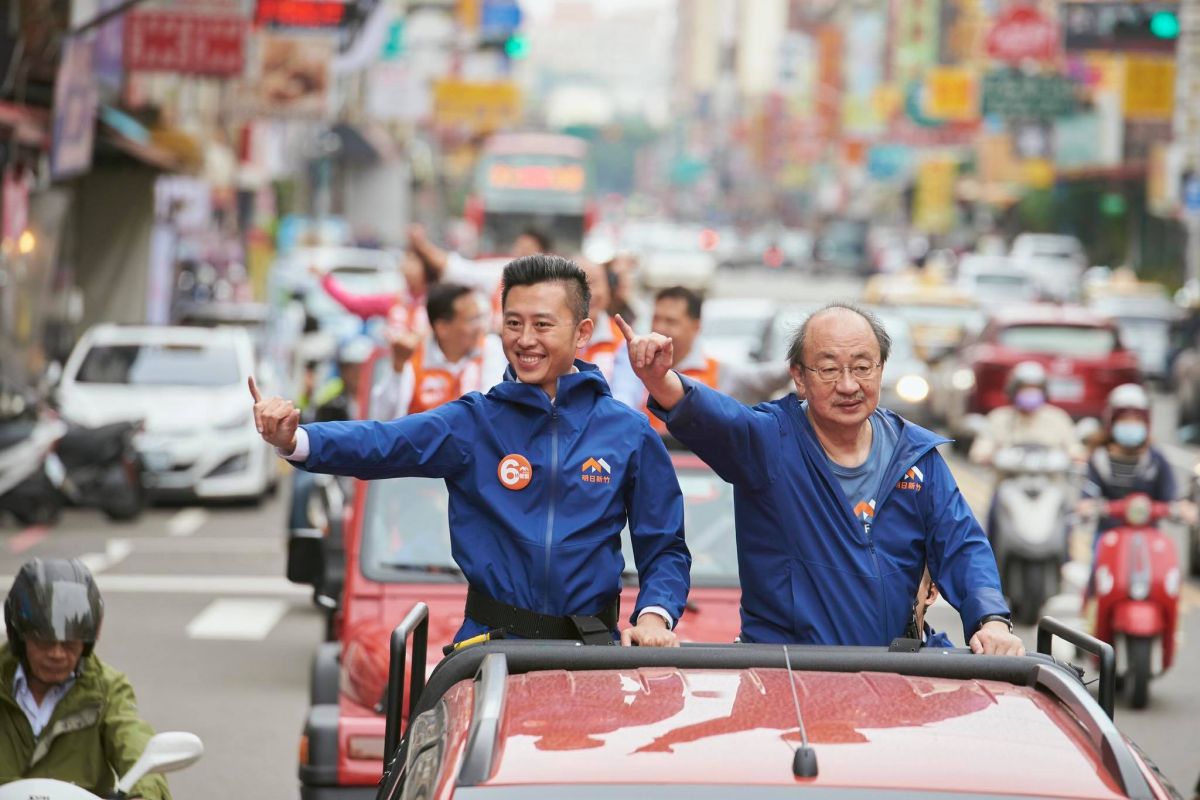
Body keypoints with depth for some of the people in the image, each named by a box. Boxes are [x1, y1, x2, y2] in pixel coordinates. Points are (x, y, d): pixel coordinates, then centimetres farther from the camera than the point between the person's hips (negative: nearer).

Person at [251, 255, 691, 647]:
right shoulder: (473, 422, 3)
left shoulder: (629, 433, 5)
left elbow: (664, 548, 11)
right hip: (491, 644, 0)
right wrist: (296, 441, -32)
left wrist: (654, 617, -9)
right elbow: (383, 443, -13)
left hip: (593, 650, 0)